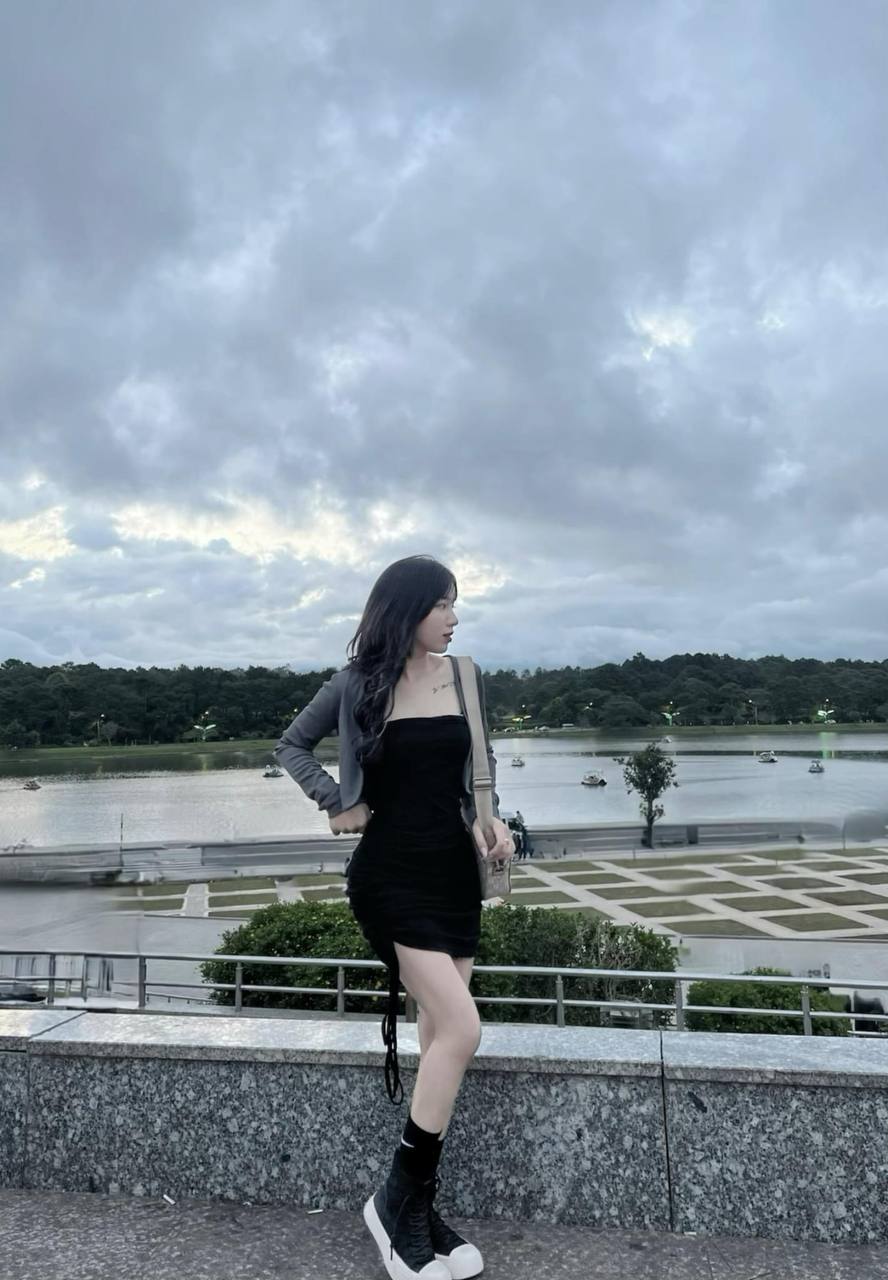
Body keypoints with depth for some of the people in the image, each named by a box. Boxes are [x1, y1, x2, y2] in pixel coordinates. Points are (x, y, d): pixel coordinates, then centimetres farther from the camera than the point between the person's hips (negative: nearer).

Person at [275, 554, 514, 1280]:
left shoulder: (466, 678, 3)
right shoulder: (358, 684, -6)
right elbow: (291, 746, 8)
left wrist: (490, 817, -3)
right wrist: (336, 804, -5)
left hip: (455, 870, 5)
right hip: (391, 871, -5)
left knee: (438, 1034, 10)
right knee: (461, 1030, -13)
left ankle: (420, 1207, 26)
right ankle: (398, 1200, 7)